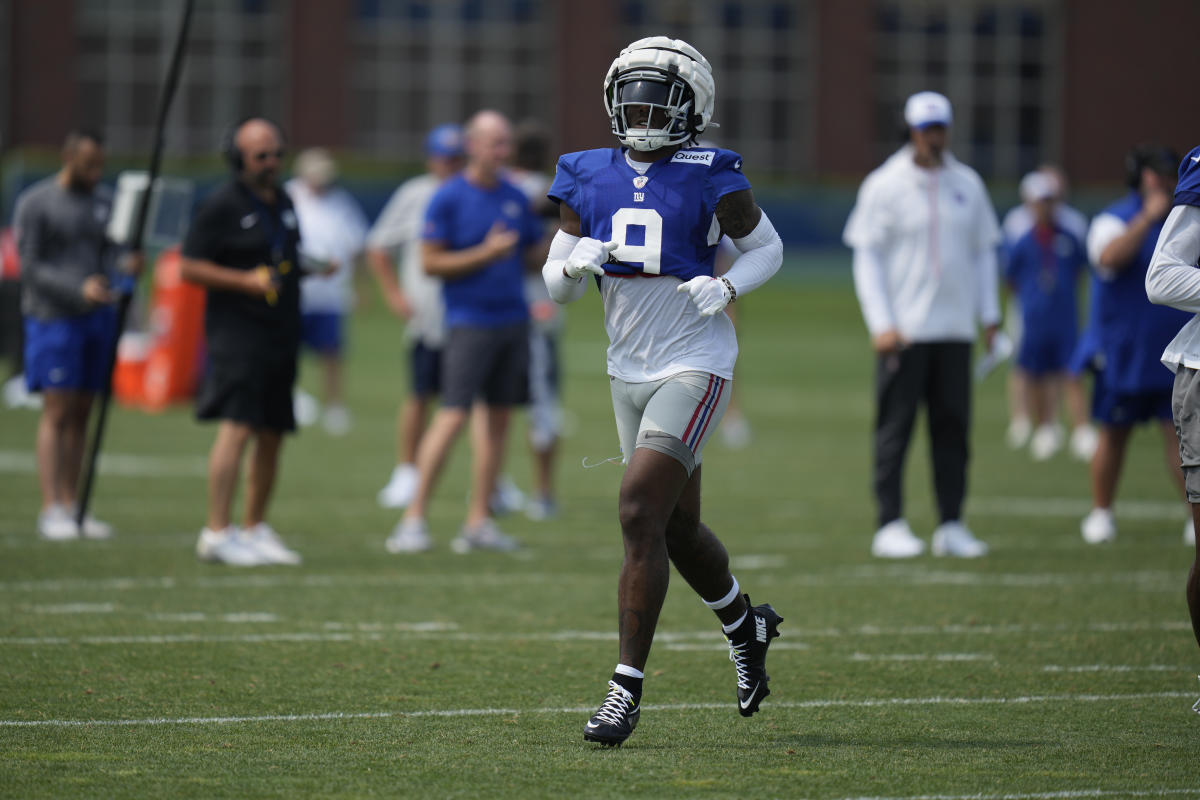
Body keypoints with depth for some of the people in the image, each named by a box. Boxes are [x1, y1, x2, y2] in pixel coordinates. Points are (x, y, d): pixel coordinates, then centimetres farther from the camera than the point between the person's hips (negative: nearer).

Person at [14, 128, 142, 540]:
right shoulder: (35, 204, -6)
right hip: (53, 317, -6)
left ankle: (72, 506, 9)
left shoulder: (103, 200, 11)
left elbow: (107, 254, 13)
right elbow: (30, 267, -11)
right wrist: (79, 288, -23)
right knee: (57, 412, -10)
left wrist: (126, 264, -11)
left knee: (81, 414, 6)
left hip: (96, 318, 6)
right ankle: (51, 510, -11)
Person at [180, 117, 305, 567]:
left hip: (281, 334, 8)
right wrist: (246, 281, -19)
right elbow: (190, 268, -9)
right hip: (237, 332, -8)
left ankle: (255, 529, 20)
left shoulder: (283, 203, 16)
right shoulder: (222, 206, -7)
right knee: (237, 428, -17)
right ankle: (217, 532, -18)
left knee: (272, 436, 10)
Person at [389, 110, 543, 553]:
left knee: (498, 416, 6)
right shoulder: (448, 198, -6)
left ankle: (479, 521, 12)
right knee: (453, 415, -13)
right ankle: (413, 519, -10)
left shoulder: (515, 198, 11)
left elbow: (536, 252, 19)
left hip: (513, 317, 6)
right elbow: (431, 263, -9)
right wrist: (486, 254, -17)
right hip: (470, 321, -6)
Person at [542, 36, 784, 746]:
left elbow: (767, 248, 4)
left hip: (694, 363, -6)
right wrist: (575, 265, -14)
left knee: (640, 512, -17)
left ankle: (628, 688, -13)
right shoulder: (589, 178, 4)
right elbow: (556, 283, 8)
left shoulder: (709, 178, -8)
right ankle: (746, 626, 44)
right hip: (629, 370, 6)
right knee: (679, 527, 15)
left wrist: (727, 287, -15)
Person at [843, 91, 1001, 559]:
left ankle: (951, 526, 8)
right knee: (895, 427, -4)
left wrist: (989, 315, 10)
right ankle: (890, 526, -1)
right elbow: (867, 257, -3)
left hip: (955, 330, 4)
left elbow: (983, 252, 18)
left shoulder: (967, 185, 11)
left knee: (952, 427, 4)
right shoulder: (884, 186, -1)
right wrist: (881, 324, -12)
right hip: (903, 329, -4)